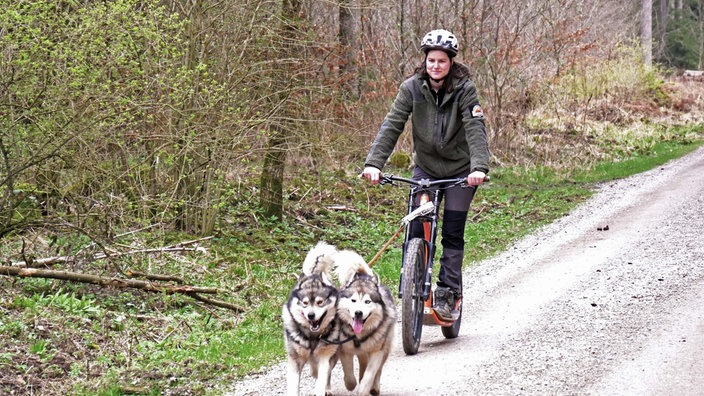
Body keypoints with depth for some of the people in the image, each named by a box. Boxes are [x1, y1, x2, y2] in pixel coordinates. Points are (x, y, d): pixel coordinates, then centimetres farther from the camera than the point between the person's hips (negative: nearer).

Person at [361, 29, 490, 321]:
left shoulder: (465, 89, -16)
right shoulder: (412, 88, -10)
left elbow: (475, 129, -26)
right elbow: (392, 125, -17)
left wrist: (479, 167, -41)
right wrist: (373, 162, -30)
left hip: (460, 171, -2)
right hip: (425, 168, 2)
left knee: (453, 233, -5)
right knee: (416, 230, -7)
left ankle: (447, 295, 1)